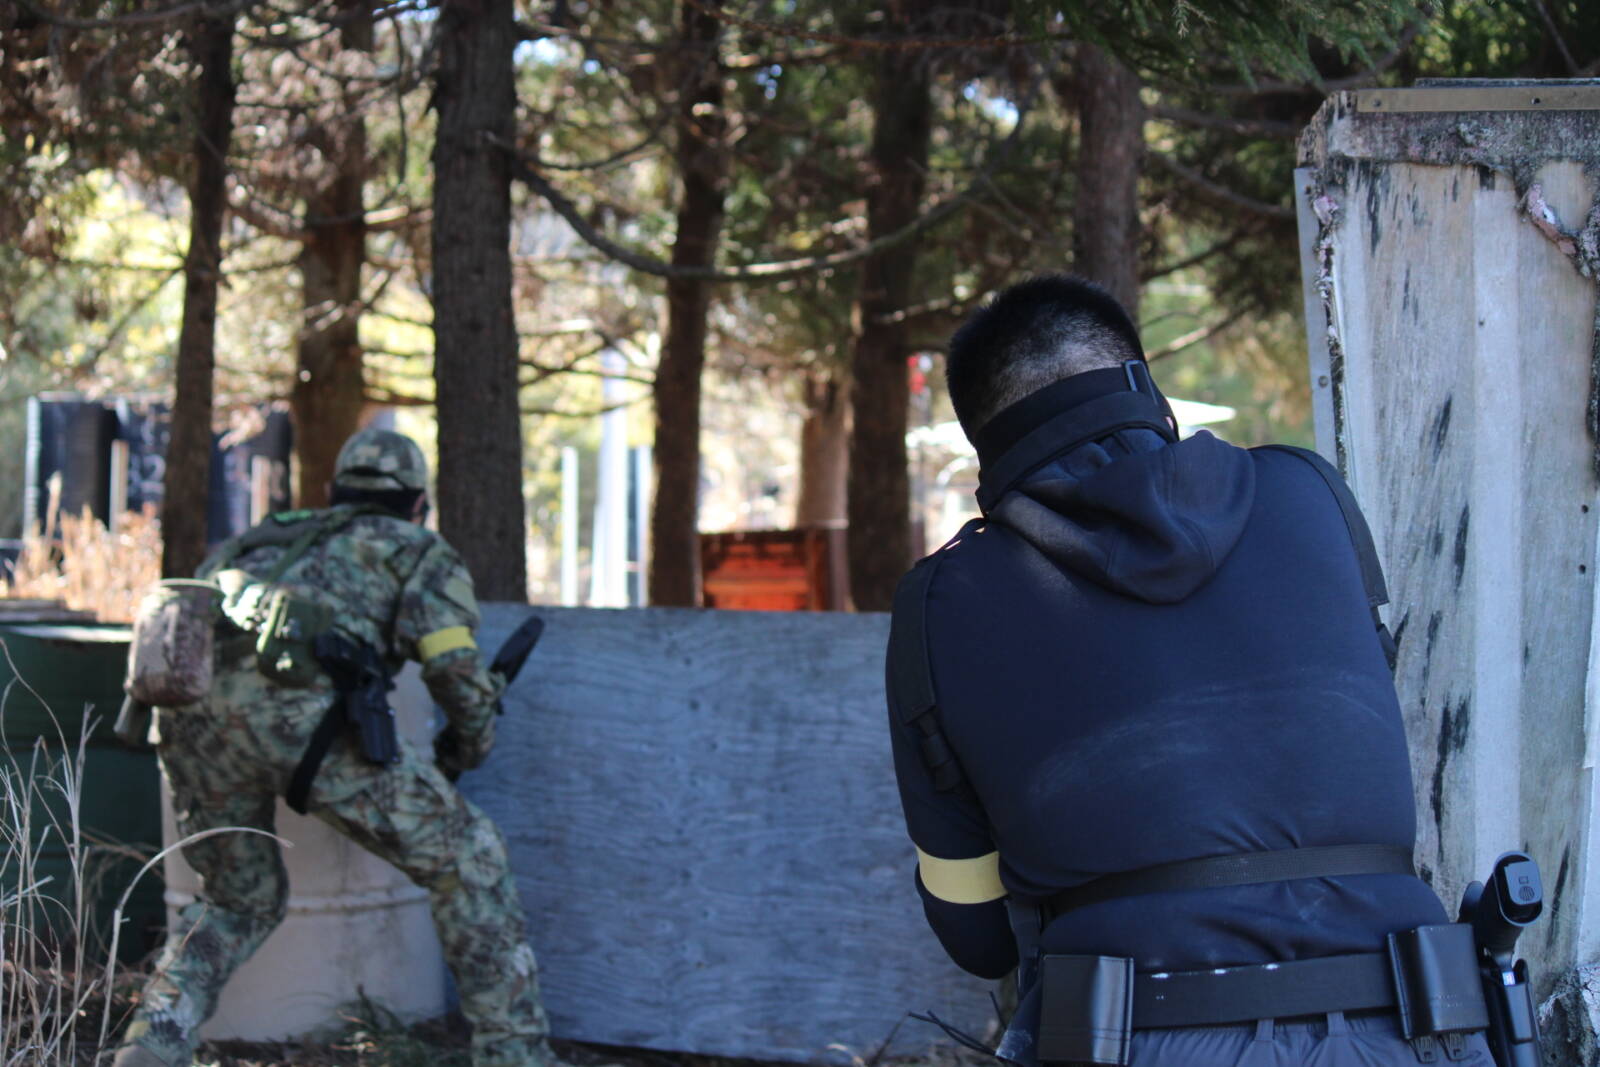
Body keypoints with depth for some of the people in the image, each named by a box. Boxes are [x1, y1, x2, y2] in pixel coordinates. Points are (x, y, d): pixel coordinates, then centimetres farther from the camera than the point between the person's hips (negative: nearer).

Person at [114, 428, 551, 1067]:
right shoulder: (420, 550, 23)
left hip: (189, 715, 5)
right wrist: (468, 748, 26)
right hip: (292, 709, -5)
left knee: (241, 903, 27)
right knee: (462, 858, 10)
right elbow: (455, 666, 6)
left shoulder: (267, 539, 40)